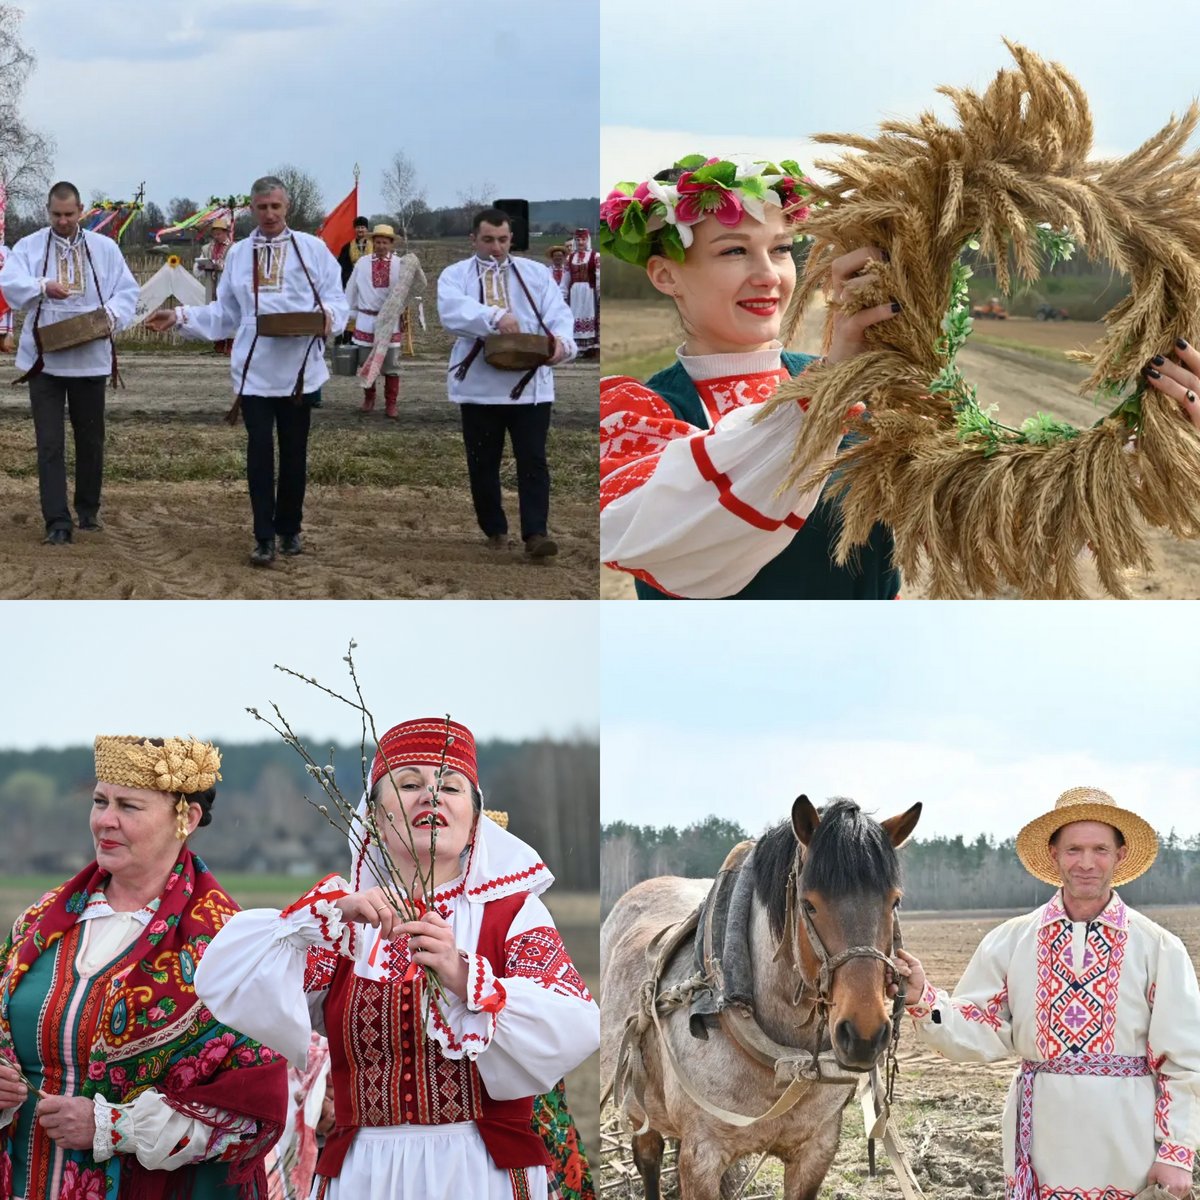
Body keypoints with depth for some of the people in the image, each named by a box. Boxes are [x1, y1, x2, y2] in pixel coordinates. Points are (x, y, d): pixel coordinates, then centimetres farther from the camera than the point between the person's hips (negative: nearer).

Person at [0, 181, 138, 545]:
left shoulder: (105, 248, 5)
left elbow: (127, 290, 4)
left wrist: (112, 316, -16)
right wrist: (43, 287, -31)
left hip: (90, 357, 2)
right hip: (44, 358, -1)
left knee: (90, 438, 12)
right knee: (50, 442, -5)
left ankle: (88, 510, 28)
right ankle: (57, 520, -5)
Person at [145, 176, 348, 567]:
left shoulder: (312, 248, 2)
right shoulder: (238, 254, 11)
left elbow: (335, 297, 0)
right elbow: (224, 313, 14)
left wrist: (329, 315, -21)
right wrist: (180, 317, 5)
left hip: (299, 368, -1)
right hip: (255, 370, 1)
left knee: (294, 452, 9)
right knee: (259, 452, -4)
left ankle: (290, 529, 24)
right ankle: (264, 537, 0)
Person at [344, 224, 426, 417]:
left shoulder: (401, 265, 0)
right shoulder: (362, 264, 2)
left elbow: (415, 289, -5)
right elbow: (351, 290, 10)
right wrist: (350, 314, 13)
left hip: (391, 321, -1)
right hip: (366, 321, 1)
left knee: (391, 364, 3)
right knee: (366, 363, 11)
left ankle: (391, 404, 11)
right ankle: (368, 399, 27)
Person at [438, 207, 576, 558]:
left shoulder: (537, 274, 11)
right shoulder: (455, 275, 5)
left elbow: (558, 314, 0)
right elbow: (452, 310, -16)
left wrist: (562, 341, -23)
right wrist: (494, 316, -33)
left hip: (530, 385, 0)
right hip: (479, 385, 0)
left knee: (533, 461, -6)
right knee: (483, 463, 8)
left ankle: (535, 533, -8)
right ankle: (495, 530, 22)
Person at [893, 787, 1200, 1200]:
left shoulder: (1158, 948, -2)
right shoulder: (1010, 941, 4)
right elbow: (980, 1032, 2)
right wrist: (922, 999, -15)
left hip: (1129, 1150, -2)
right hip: (1041, 1147, 2)